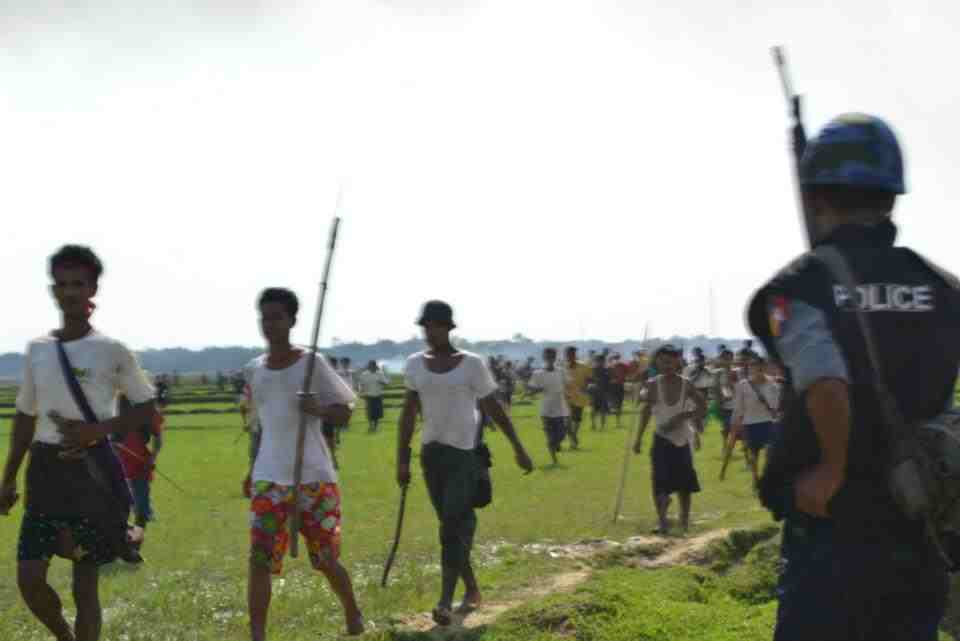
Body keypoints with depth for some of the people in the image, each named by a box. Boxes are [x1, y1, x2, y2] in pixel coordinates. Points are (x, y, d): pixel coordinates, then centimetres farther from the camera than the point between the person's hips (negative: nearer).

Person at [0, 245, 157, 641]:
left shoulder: (112, 351, -5)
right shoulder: (36, 349, 8)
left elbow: (146, 407, 0)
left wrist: (96, 430, -15)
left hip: (92, 468, -4)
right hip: (45, 469, 4)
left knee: (85, 583, 0)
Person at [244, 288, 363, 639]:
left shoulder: (312, 363, -4)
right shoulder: (253, 371, 8)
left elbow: (343, 413, -2)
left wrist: (318, 408, -23)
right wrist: (253, 470, 19)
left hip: (315, 477, -2)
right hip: (269, 480, 3)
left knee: (327, 560, 8)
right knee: (260, 560, -10)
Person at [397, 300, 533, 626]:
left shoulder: (472, 364, -6)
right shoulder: (415, 364, 5)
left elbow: (495, 409, 0)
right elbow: (408, 415, 9)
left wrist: (518, 448, 2)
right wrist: (402, 459, 6)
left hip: (464, 452, -4)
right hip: (431, 452, 4)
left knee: (454, 525, -14)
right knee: (454, 526, 12)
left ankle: (445, 601, -17)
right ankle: (471, 589, 27)